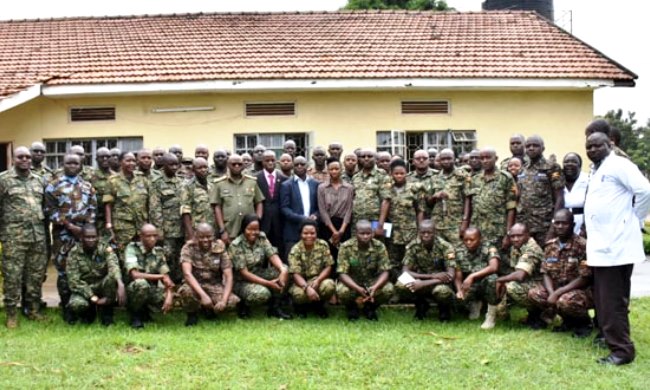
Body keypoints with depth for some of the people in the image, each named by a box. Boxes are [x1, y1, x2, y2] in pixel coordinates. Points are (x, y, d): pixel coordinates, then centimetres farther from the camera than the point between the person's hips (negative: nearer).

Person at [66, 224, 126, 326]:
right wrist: (93, 298, -26)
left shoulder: (105, 248, -10)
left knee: (112, 278, -33)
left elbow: (114, 266, -29)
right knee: (76, 305, -34)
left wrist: (120, 284, -50)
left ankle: (106, 312, -9)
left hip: (102, 286, 1)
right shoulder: (74, 253, -10)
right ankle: (89, 311, 5)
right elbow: (74, 281, -16)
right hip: (84, 289, -1)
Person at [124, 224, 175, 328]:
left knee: (173, 298, -19)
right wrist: (160, 276, -20)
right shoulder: (132, 248, -13)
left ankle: (145, 311, 10)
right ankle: (135, 314, -9)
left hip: (151, 291, 5)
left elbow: (167, 278, -2)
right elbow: (134, 274, -25)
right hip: (132, 290, -5)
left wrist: (169, 296, -21)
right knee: (141, 283, -37)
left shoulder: (158, 252, 3)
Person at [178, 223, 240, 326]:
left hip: (214, 285, 2)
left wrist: (224, 300, -28)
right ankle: (192, 314, -2)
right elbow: (187, 273, -27)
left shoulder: (220, 249, -7)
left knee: (233, 301, -26)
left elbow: (229, 277, -11)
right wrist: (203, 295, -41)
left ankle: (209, 308, 8)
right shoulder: (189, 248, -13)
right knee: (186, 291, -38)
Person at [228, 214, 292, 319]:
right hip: (242, 281, -6)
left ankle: (275, 307, -5)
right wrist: (268, 283, -26)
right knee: (262, 293, -35)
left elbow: (272, 255, -12)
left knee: (284, 270, -17)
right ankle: (243, 305, -1)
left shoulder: (262, 237, -3)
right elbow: (244, 273, -21)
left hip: (260, 274, 6)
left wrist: (283, 270, -33)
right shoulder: (236, 246, -19)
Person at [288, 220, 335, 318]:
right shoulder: (295, 250, -12)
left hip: (319, 280, 2)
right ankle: (300, 306, 4)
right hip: (301, 282, -2)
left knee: (330, 286, -33)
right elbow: (295, 274, -19)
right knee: (299, 294, -37)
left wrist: (318, 280, -25)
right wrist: (307, 287, -38)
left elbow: (328, 267, -5)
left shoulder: (323, 245, -6)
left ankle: (318, 304, 2)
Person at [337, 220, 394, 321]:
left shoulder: (379, 246, -14)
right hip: (352, 282, -2)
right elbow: (342, 274, -21)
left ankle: (370, 307, 5)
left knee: (389, 289, -27)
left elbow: (384, 272, -15)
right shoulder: (346, 247, -18)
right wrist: (358, 288, -39)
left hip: (372, 282, 2)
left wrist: (375, 287, -37)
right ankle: (351, 307, 4)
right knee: (342, 291, -35)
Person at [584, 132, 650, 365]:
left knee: (612, 301, -8)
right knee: (603, 299, 16)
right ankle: (610, 337, 28)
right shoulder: (596, 171, 19)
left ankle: (622, 350, -3)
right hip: (601, 244, 10)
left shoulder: (618, 165, -10)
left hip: (616, 244, -10)